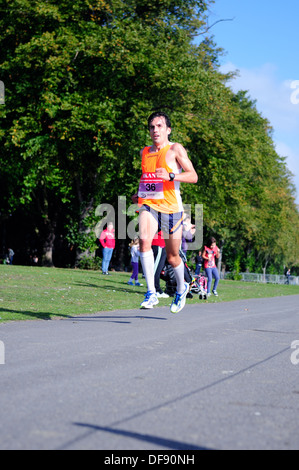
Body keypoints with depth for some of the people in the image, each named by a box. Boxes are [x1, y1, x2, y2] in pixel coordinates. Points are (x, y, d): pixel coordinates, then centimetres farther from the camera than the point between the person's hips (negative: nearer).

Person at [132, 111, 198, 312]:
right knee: (144, 240, -26)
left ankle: (182, 287, 38)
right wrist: (140, 193, 16)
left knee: (172, 257, 7)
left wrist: (170, 176, -23)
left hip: (171, 207, -3)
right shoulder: (145, 152, 14)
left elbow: (193, 176, -9)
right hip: (149, 205, 3)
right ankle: (151, 293, -24)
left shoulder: (175, 149, -2)